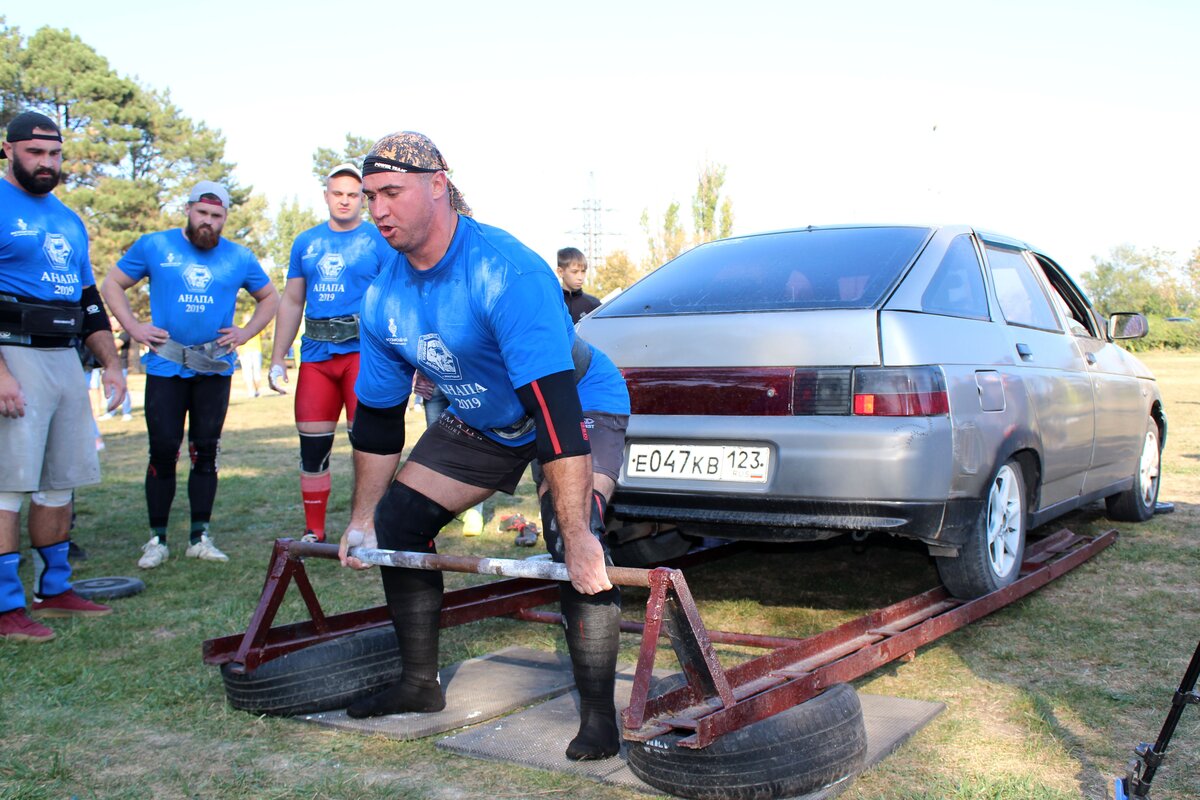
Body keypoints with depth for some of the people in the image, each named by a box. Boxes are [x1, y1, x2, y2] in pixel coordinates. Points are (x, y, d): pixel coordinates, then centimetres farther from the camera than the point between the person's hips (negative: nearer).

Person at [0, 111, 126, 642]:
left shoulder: (69, 220, 19)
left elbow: (90, 300, 24)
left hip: (66, 359, 8)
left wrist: (111, 364, 17)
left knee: (60, 482, 10)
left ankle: (53, 589, 19)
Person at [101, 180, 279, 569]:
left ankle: (200, 537, 13)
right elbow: (112, 284, 11)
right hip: (166, 367, -1)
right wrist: (134, 328, -1)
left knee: (205, 452, 5)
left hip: (214, 369, 2)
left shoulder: (239, 257, 8)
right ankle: (157, 538, 8)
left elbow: (269, 297, 20)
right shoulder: (154, 246, 3)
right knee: (163, 451, -3)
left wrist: (246, 332, 6)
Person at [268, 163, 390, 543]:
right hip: (316, 353, 4)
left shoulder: (380, 241, 2)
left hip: (362, 350, -4)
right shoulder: (306, 243, 15)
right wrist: (278, 359, 13)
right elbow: (291, 302, 18)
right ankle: (313, 532, 18)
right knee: (312, 446, 6)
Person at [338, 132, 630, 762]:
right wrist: (362, 518, 5)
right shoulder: (384, 300, -10)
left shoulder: (505, 272, -34)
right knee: (397, 522, 2)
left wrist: (576, 536, -45)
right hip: (482, 422, 7)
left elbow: (554, 403, -42)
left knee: (575, 544, -30)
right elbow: (377, 416, 2)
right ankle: (420, 682, 19)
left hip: (582, 407, -7)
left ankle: (598, 715, -15)